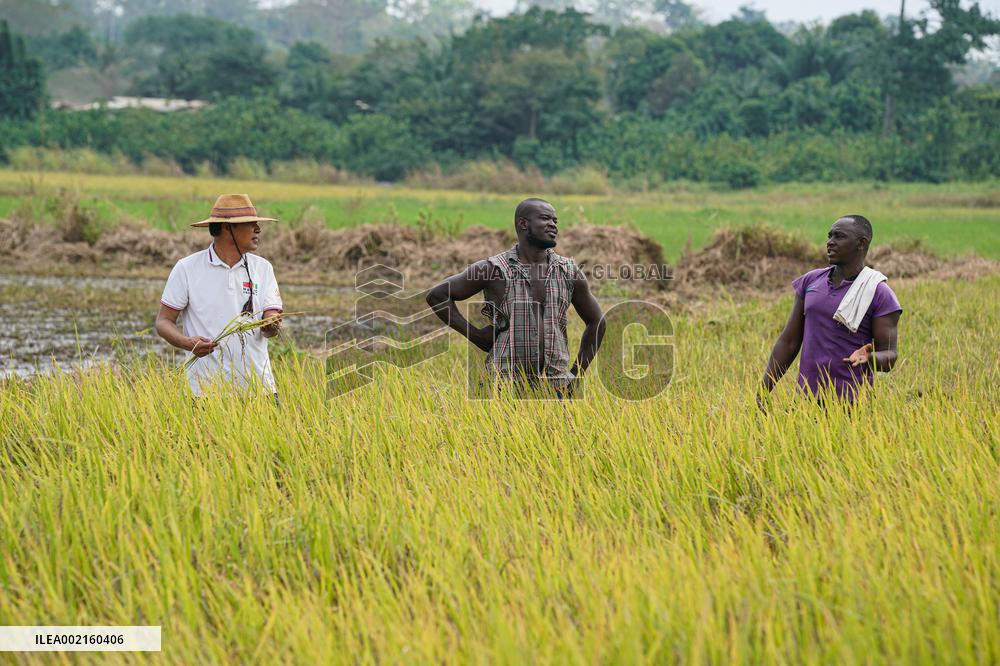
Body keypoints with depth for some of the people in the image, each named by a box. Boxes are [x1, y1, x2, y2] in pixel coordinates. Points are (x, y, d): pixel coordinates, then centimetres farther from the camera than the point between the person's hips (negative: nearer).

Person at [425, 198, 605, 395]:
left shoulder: (569, 271, 8)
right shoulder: (494, 269, -1)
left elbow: (596, 322, 20)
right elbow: (437, 296, 3)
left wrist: (576, 374, 12)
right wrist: (475, 335, -3)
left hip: (556, 387, 3)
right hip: (506, 387, -3)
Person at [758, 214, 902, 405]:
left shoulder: (879, 294, -4)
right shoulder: (810, 281, 8)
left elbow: (888, 356, -4)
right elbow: (788, 342, 10)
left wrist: (868, 357, -26)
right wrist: (763, 392, 6)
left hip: (850, 404, -3)